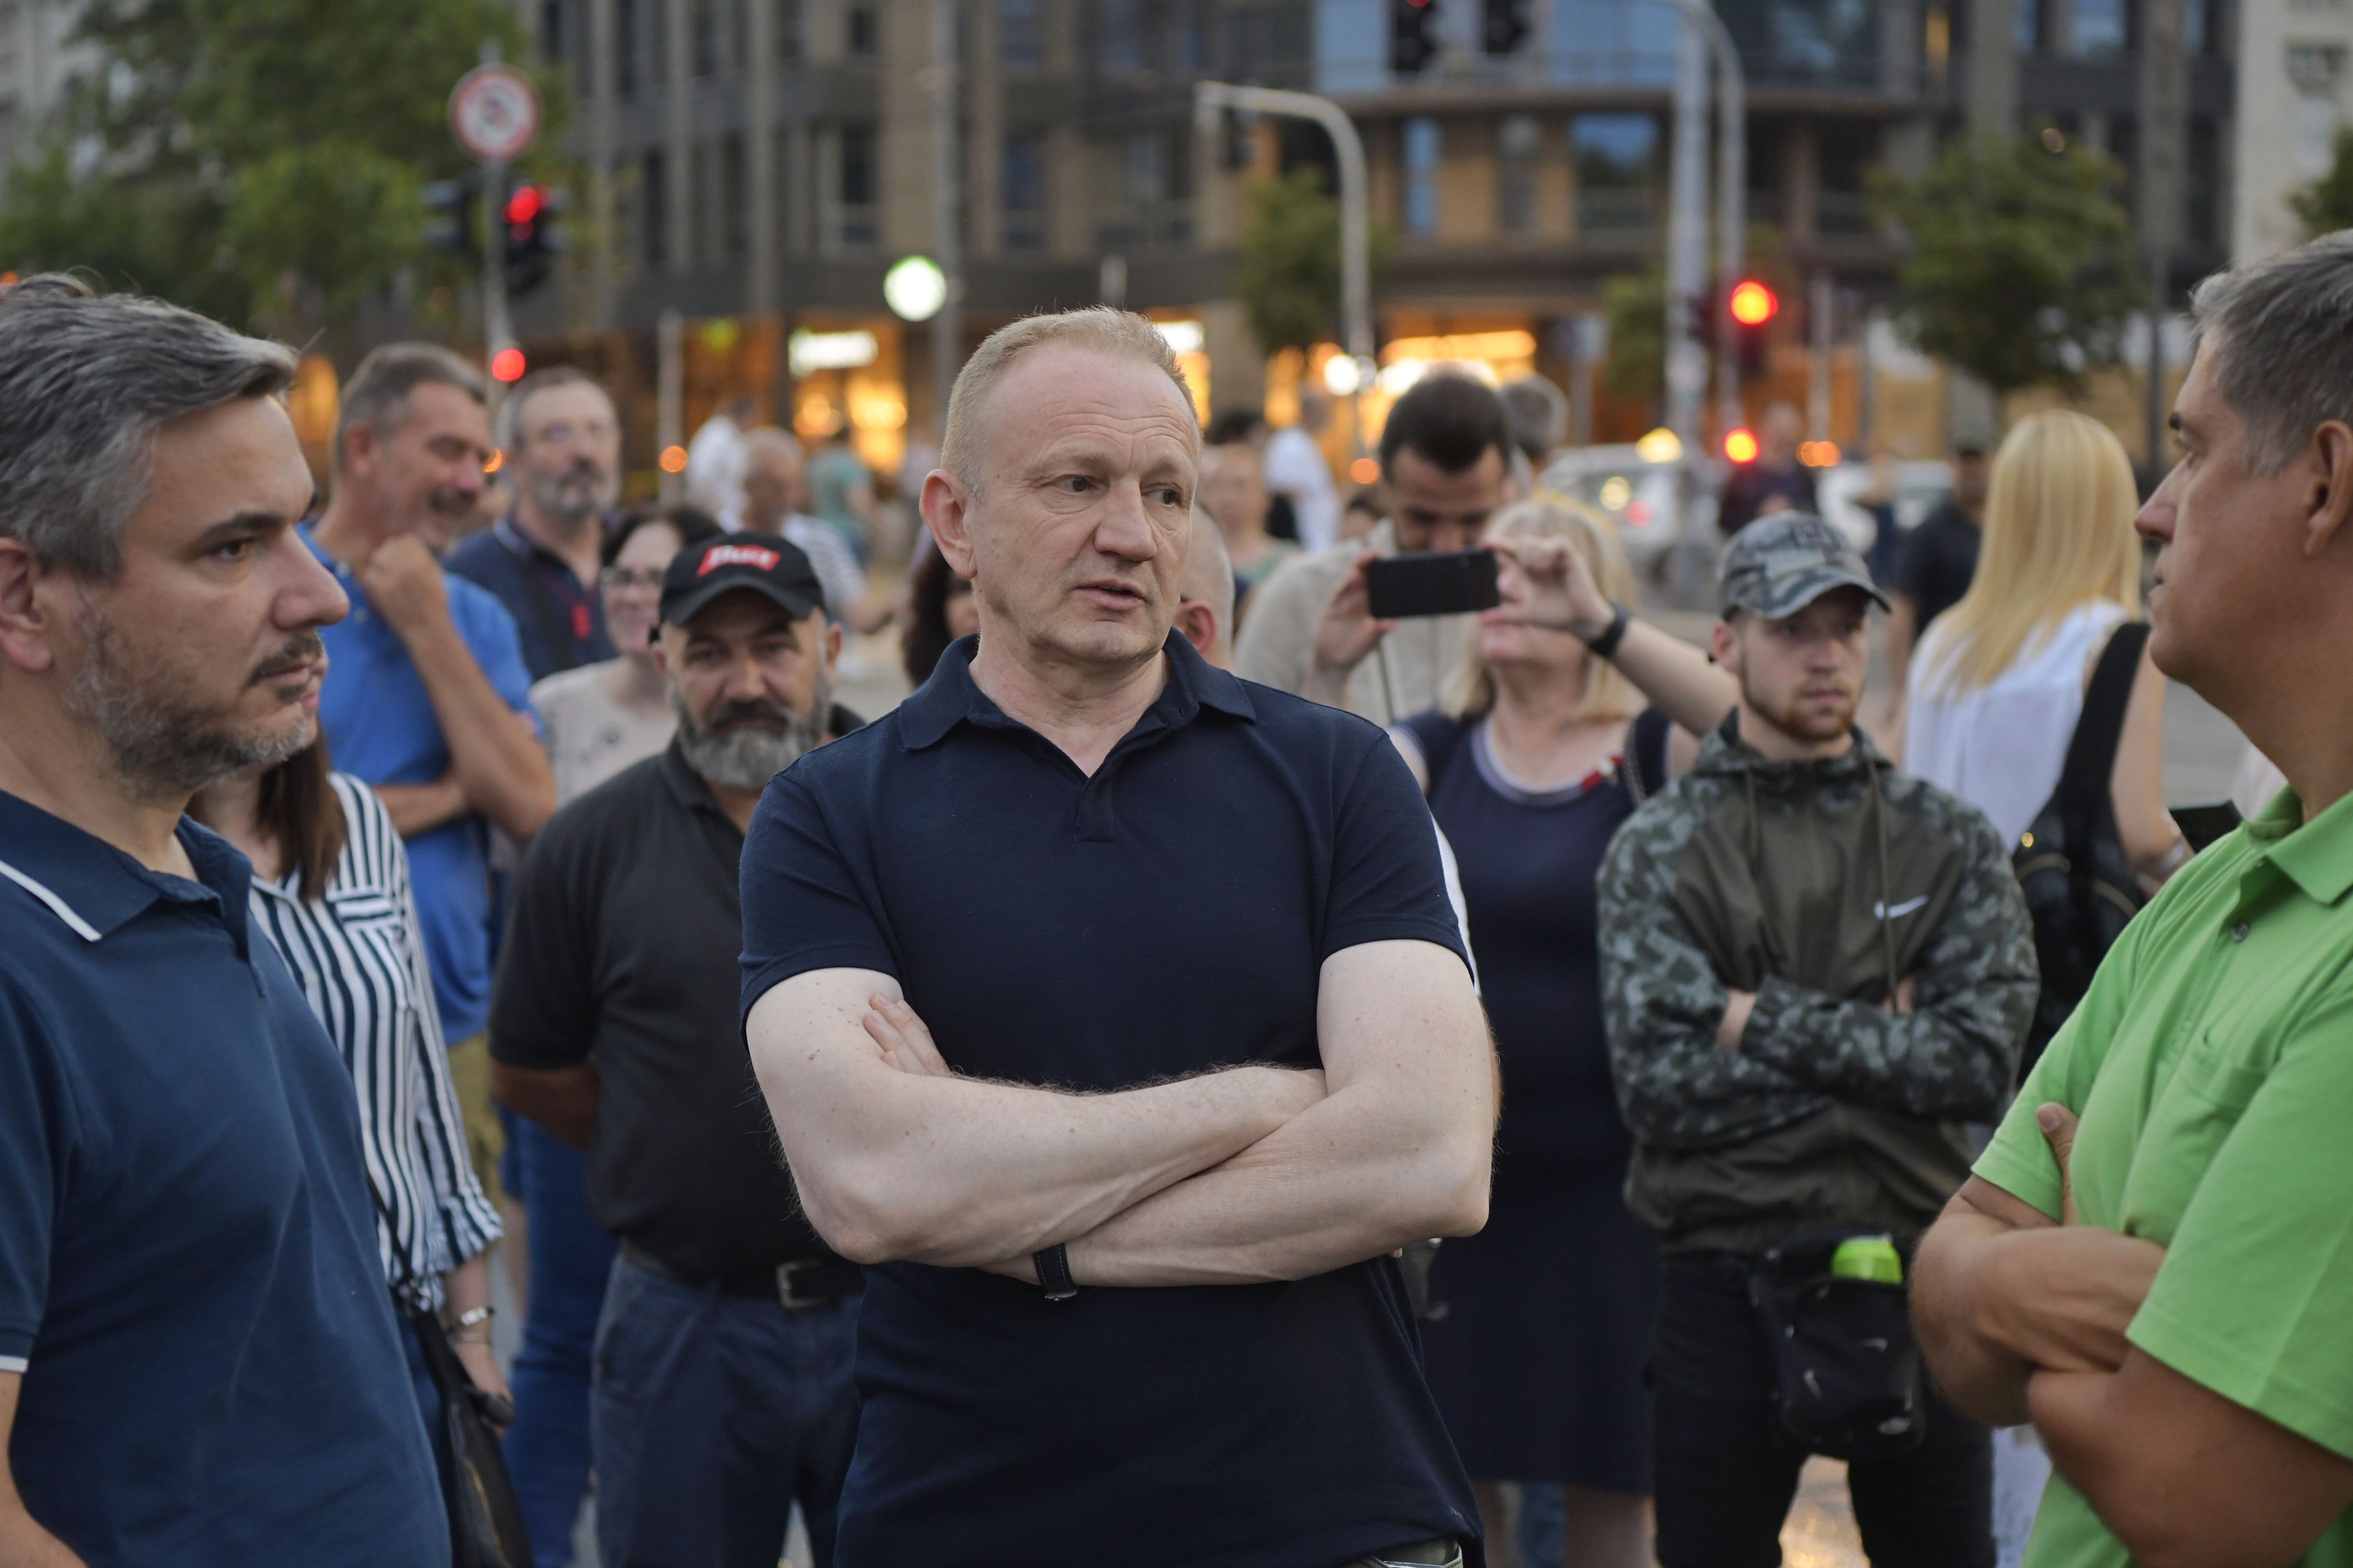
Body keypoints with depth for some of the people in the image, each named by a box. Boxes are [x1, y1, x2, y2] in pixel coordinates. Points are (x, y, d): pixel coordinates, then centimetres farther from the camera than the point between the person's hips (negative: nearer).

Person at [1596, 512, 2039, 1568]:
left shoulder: (1950, 842, 4)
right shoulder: (1657, 851, 0)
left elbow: (1980, 1063, -10)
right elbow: (1657, 1085, -13)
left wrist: (1770, 1019, -12)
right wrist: (1877, 1043, -11)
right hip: (1726, 1285, -1)